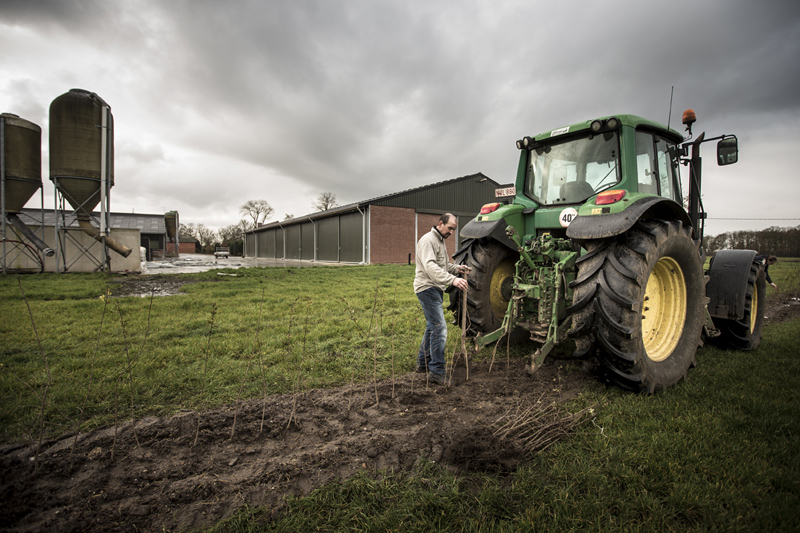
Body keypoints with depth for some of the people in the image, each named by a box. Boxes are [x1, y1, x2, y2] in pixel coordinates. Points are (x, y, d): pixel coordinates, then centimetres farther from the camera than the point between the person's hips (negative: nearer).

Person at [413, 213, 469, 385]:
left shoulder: (440, 241, 18)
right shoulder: (428, 240, -15)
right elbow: (430, 266, -29)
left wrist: (456, 268, 5)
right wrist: (452, 280, -39)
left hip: (436, 289, 11)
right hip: (427, 288, -11)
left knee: (432, 327, 16)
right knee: (439, 328, -14)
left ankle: (423, 363, 27)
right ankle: (437, 372, -10)